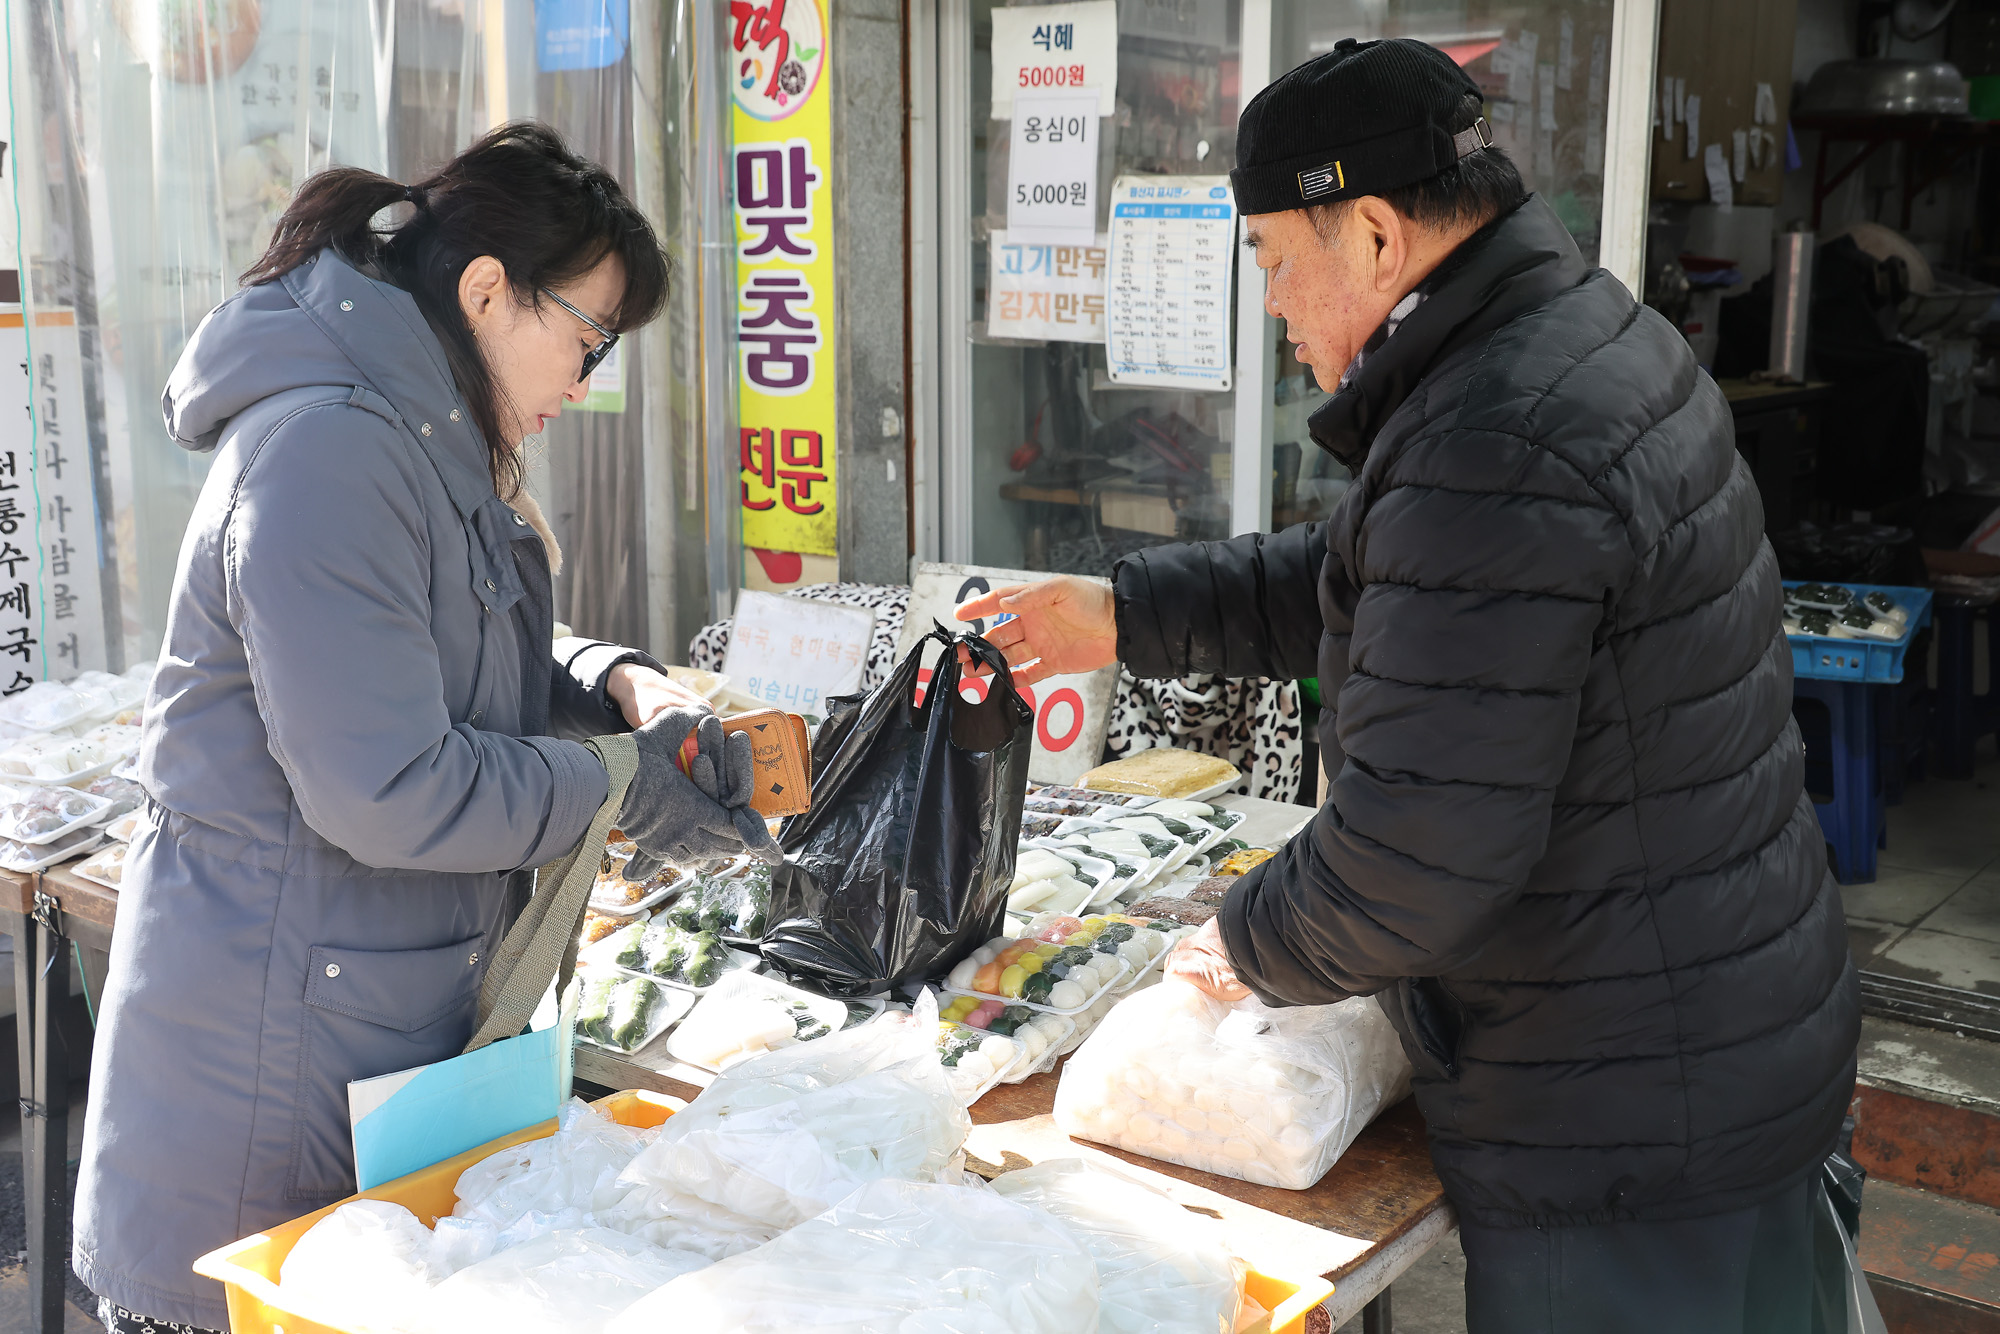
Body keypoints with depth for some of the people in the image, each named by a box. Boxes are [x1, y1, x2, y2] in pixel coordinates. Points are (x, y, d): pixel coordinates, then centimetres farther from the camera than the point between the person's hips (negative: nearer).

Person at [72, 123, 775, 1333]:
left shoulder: (429, 440, 11)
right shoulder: (328, 454, -22)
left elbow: (478, 667, 20)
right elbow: (388, 792, -26)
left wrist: (616, 684, 0)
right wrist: (622, 788, -14)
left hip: (394, 1003, 10)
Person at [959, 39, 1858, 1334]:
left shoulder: (1496, 453, -28)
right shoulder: (1601, 340, 7)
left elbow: (1415, 856, -28)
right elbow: (1344, 580, 18)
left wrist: (1252, 946, -9)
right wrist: (1124, 614, 14)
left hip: (1626, 1136, -10)